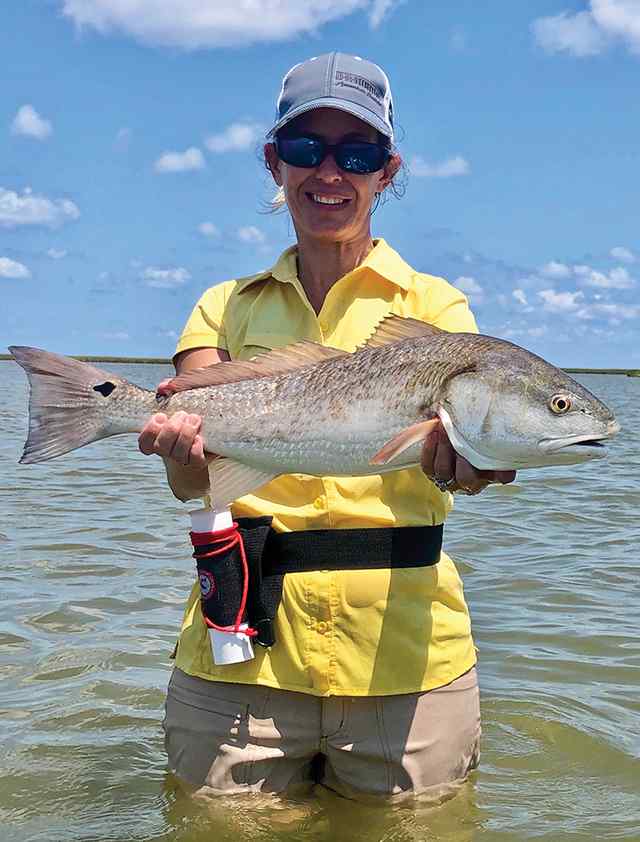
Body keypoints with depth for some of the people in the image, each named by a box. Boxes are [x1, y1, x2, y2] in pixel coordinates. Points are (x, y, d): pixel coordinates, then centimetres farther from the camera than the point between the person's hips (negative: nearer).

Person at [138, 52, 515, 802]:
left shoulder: (433, 304, 6)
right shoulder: (226, 307, 10)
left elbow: (447, 455, -11)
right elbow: (190, 481, -4)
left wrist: (451, 460, -35)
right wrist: (184, 447, -27)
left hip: (406, 653, -1)